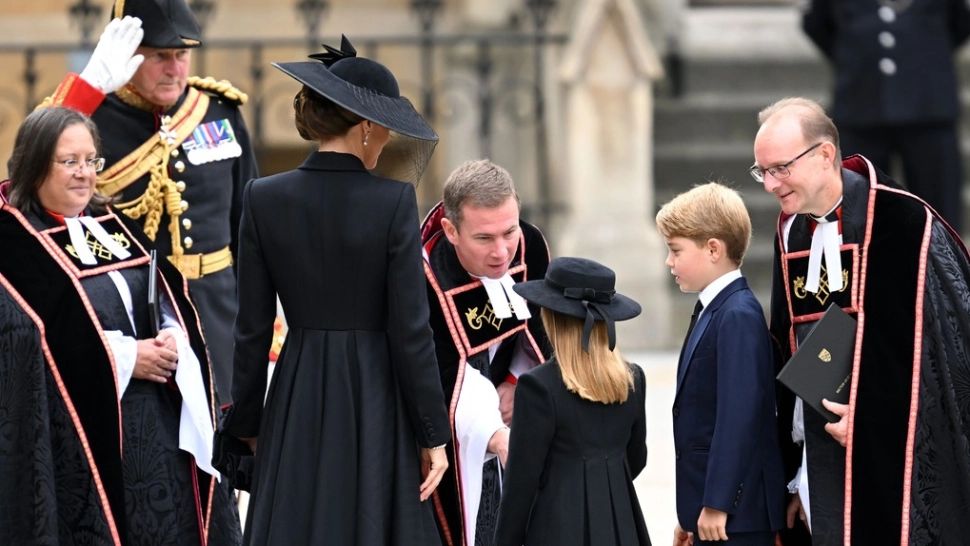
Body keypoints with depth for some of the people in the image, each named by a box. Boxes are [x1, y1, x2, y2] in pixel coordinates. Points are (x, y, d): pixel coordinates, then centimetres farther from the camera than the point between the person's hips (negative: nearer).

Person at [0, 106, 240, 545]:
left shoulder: (112, 224, 16)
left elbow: (170, 301, 13)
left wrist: (172, 341, -10)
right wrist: (124, 357, -17)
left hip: (160, 417, 7)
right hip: (80, 425, -7)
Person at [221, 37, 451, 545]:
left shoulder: (264, 199, -2)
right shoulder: (393, 201, -10)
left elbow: (253, 328, 2)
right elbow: (410, 330, -10)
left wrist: (246, 424, 12)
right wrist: (433, 434, -3)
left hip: (296, 399, 3)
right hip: (374, 399, -3)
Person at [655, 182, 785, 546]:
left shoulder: (738, 315, -15)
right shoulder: (712, 311, 15)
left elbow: (739, 413, -21)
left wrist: (717, 503, -22)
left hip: (736, 512, -10)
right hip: (710, 503, 10)